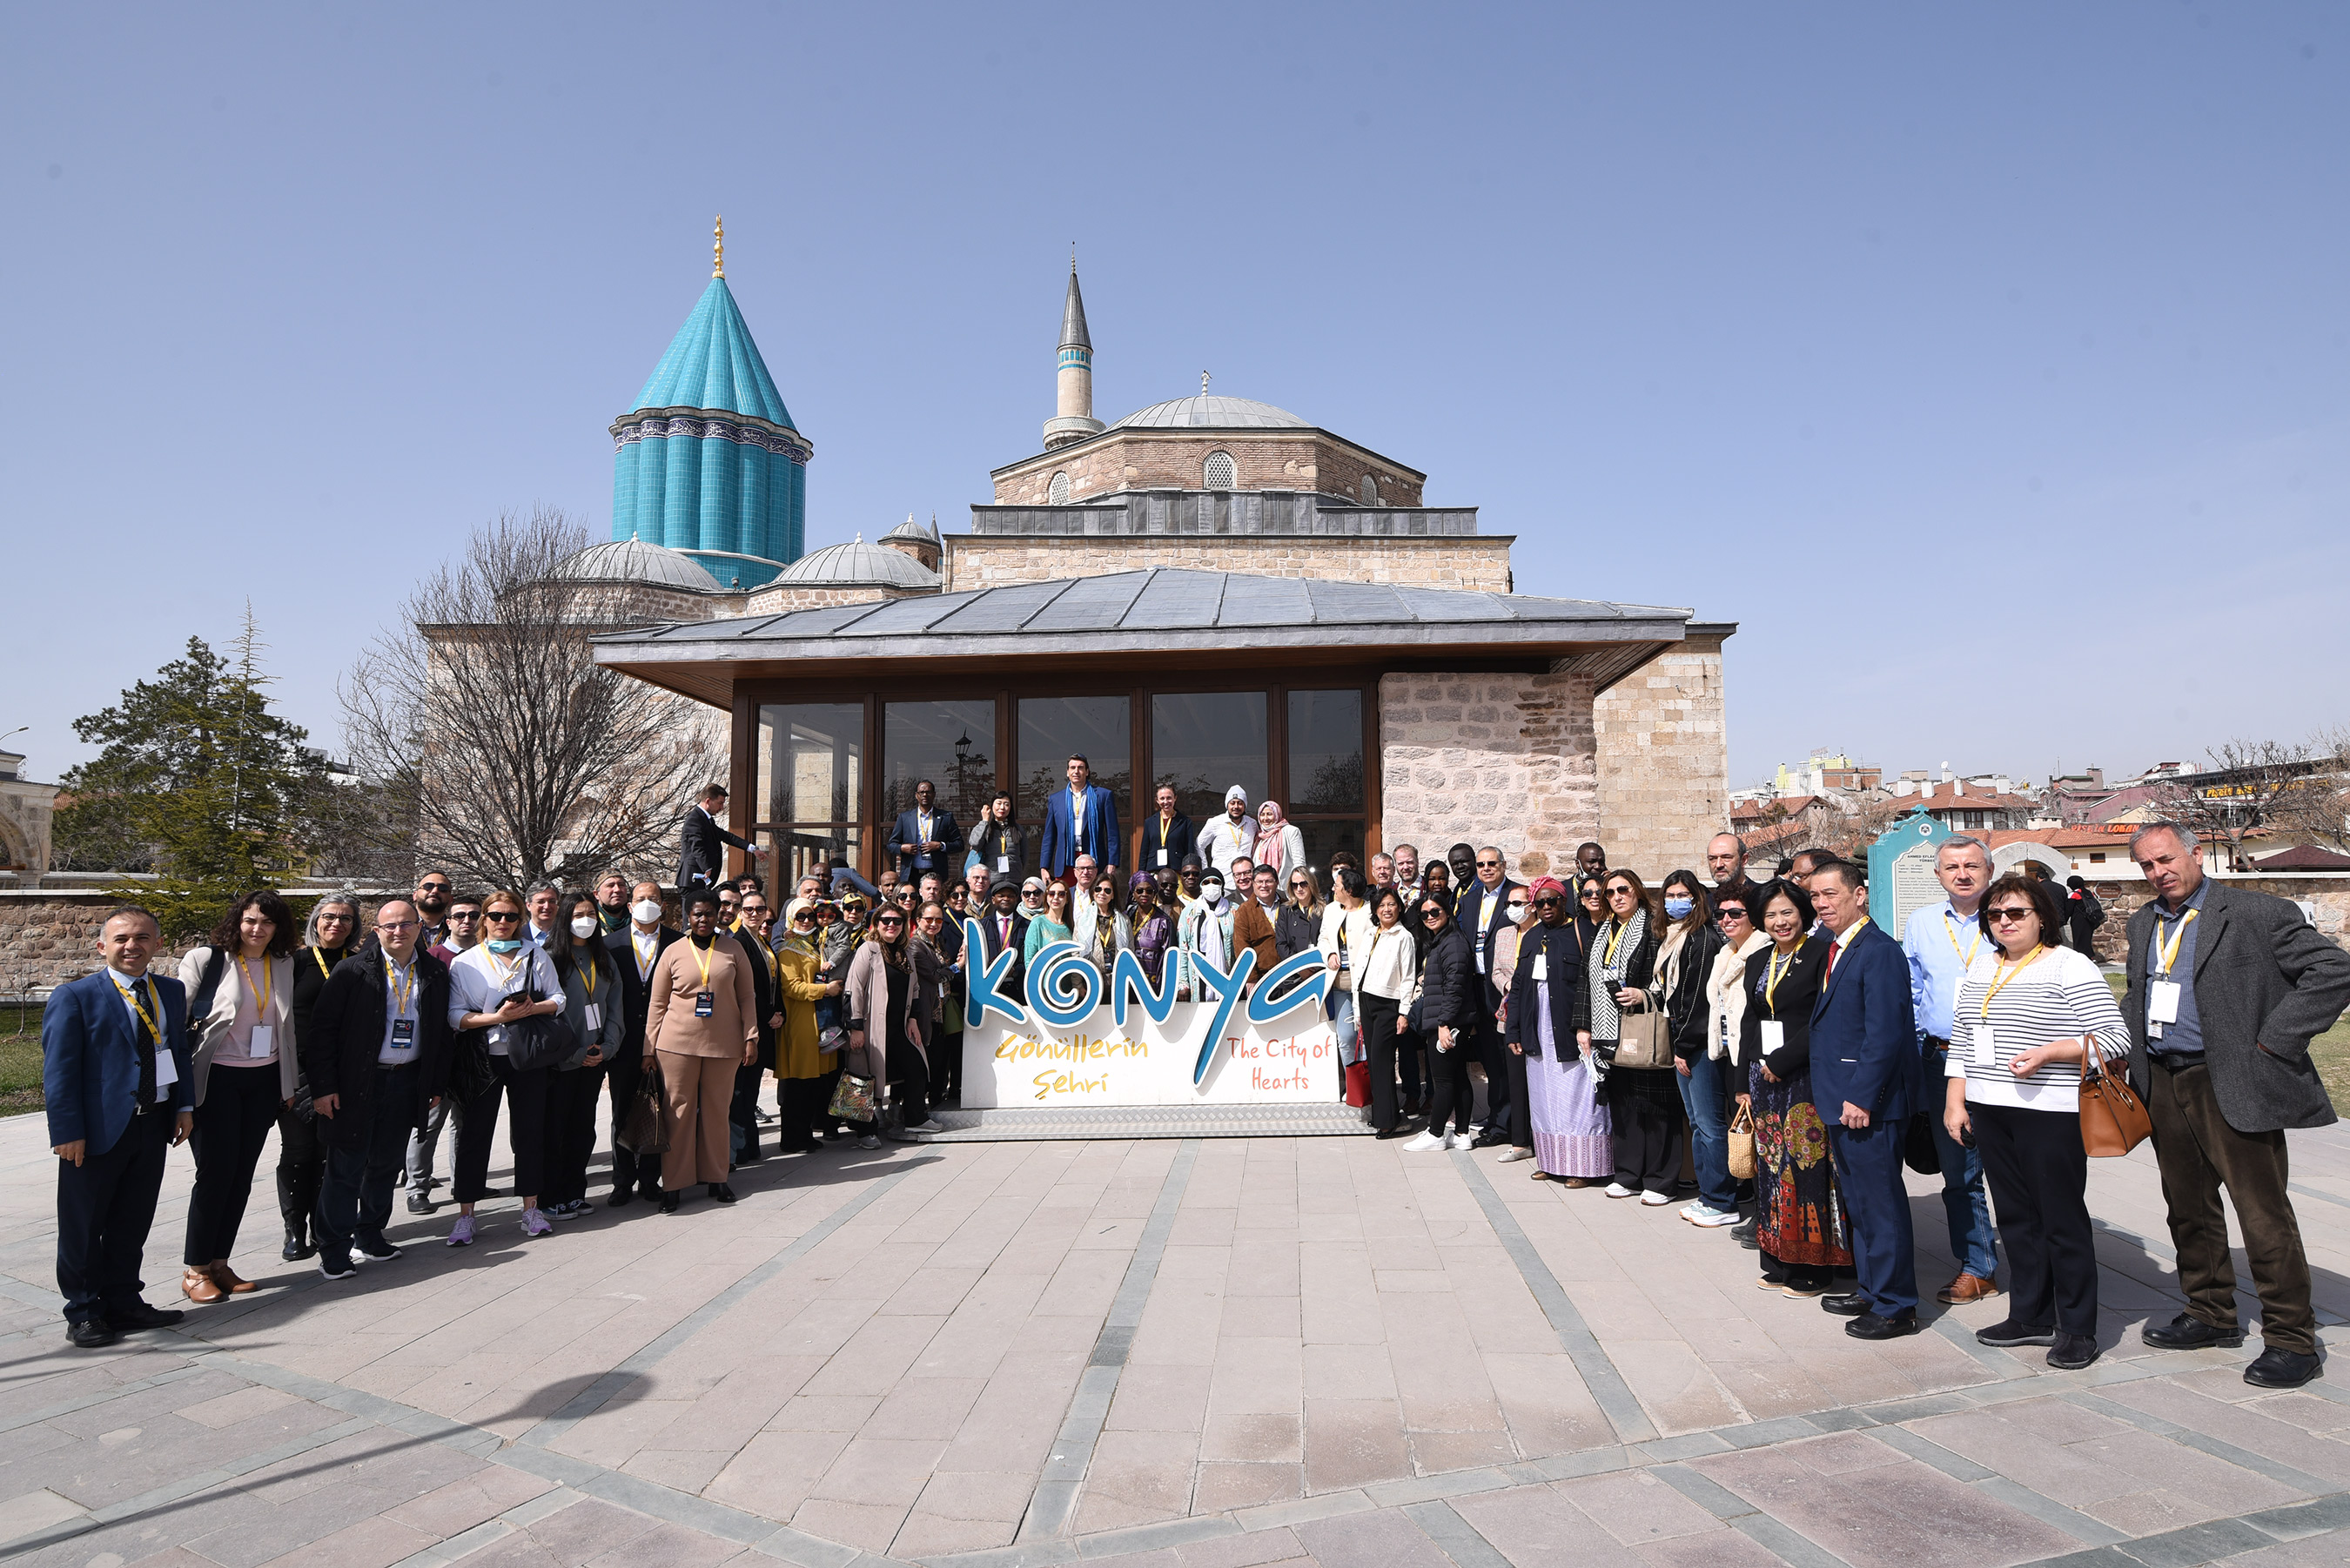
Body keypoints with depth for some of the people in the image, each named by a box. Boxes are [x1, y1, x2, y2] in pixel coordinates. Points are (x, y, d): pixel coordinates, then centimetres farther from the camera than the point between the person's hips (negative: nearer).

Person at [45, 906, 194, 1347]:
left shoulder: (172, 992, 8)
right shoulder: (74, 997, -9)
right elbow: (59, 1071, -11)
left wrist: (185, 1106, 6)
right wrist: (68, 1131, -15)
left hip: (153, 1126, 5)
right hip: (98, 1129, -5)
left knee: (133, 1222, 15)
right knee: (83, 1227, 8)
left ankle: (123, 1302, 28)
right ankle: (83, 1312, 22)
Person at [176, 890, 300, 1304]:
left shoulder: (283, 965, 7)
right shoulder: (205, 959, -6)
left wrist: (289, 1082, 14)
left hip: (264, 1081, 5)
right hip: (216, 1080, -4)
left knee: (241, 1175, 8)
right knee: (215, 1173, -3)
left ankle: (219, 1263, 19)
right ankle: (194, 1270, 10)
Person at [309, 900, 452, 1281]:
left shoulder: (435, 973, 5)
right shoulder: (352, 971, -6)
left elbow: (441, 1032, 10)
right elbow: (322, 1030, -7)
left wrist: (437, 1085, 8)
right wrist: (323, 1087, -12)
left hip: (406, 1081, 4)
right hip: (357, 1082, -4)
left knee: (386, 1164, 14)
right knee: (346, 1168, 1)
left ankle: (370, 1236, 29)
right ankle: (333, 1250, 13)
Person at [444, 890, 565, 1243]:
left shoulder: (537, 955, 6)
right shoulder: (464, 962, 2)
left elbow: (558, 999, 4)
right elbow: (455, 1015, -5)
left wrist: (533, 1008, -16)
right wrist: (497, 1017, -19)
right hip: (484, 1057, -1)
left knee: (529, 1131, 7)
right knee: (474, 1134, 3)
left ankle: (531, 1208, 17)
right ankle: (465, 1215, 13)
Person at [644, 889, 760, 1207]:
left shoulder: (733, 951, 6)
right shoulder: (673, 952, 4)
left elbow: (746, 998, 8)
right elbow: (657, 1003, 6)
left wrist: (751, 1037, 1)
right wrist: (649, 1049, 3)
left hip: (723, 1043, 1)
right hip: (678, 1043, -1)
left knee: (717, 1110, 7)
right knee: (679, 1110, 1)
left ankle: (716, 1177, 19)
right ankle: (673, 1184, 9)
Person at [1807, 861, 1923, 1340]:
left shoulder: (1880, 951, -16)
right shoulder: (1835, 950, 13)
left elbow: (1885, 1032, -21)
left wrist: (1860, 1097, -22)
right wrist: (1835, 1098, 14)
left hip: (1868, 1104, -10)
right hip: (1842, 1101, 10)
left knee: (1880, 1202, 0)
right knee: (1858, 1201, 19)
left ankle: (1896, 1306, 11)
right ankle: (1872, 1289, 31)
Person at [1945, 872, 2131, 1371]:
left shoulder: (2070, 967, -6)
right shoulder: (1980, 968, 14)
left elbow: (2116, 1039, -11)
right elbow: (1962, 1041, 18)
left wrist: (2048, 1052, -21)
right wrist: (1955, 1101, 14)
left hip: (2050, 1112, -6)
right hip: (1989, 1110, 6)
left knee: (2063, 1218, 1)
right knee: (2015, 1216, 13)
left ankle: (2077, 1329, 14)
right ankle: (2031, 1316, 24)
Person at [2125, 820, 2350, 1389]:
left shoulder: (2255, 913, -8)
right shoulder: (2143, 924, 13)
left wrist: (2272, 1042, -14)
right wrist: (2124, 1045, 8)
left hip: (2232, 1085, -6)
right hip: (2162, 1084, 7)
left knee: (2264, 1213, -1)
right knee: (2188, 1208, 15)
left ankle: (2292, 1340, 12)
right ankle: (2212, 1315, 30)